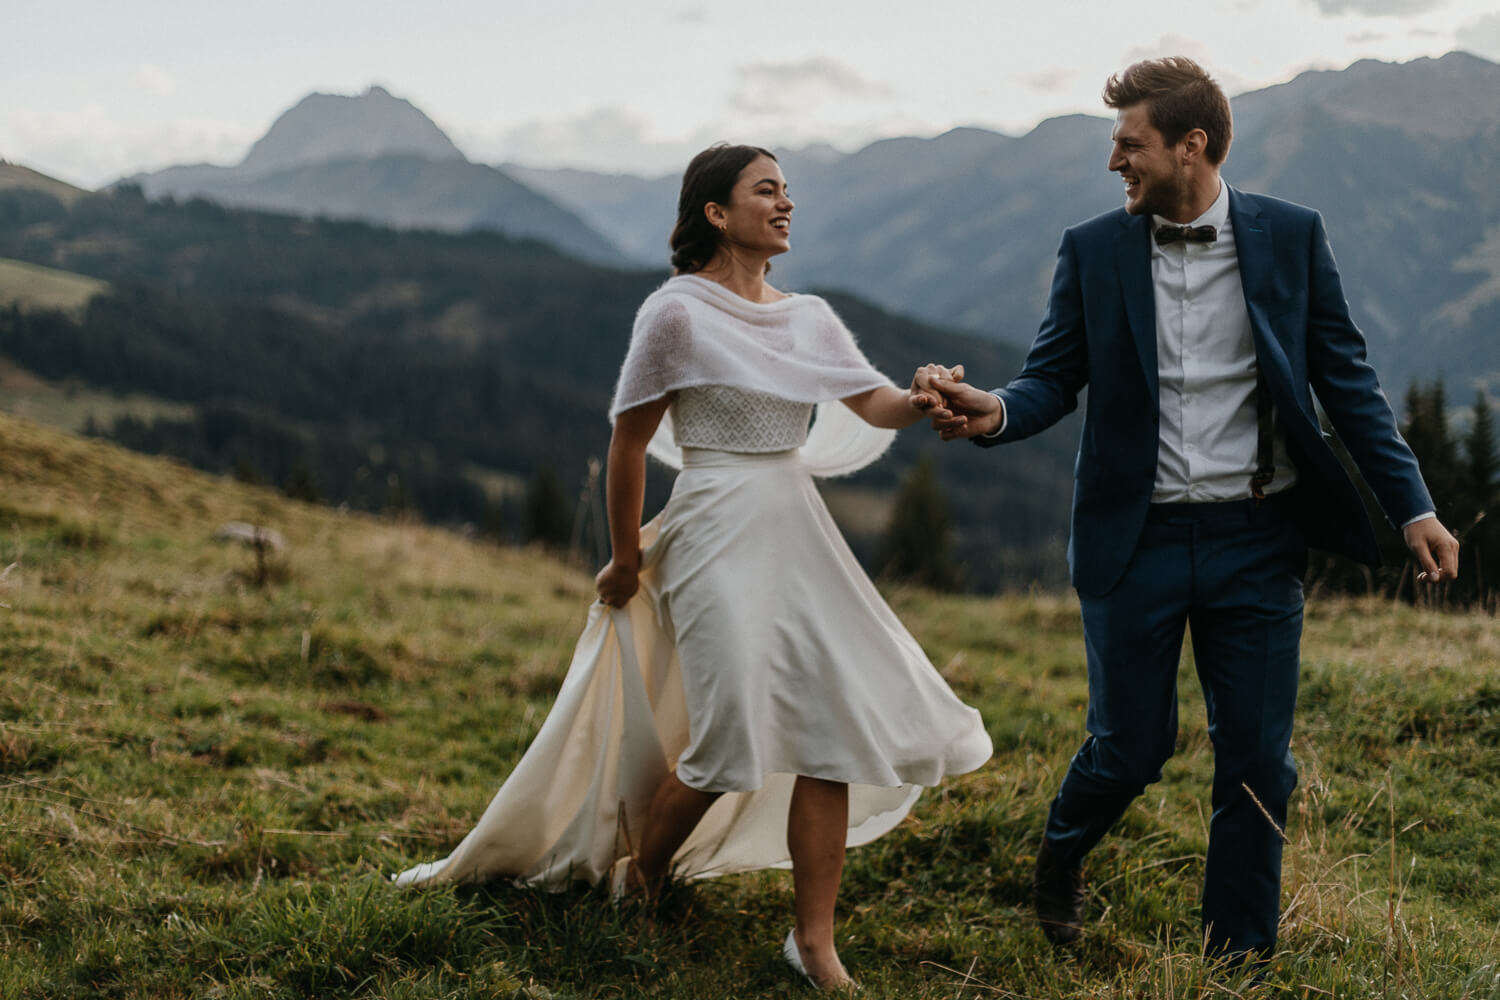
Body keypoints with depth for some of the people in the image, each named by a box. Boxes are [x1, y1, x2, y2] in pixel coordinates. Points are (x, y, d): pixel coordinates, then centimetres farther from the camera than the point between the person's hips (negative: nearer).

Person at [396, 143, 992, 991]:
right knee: (732, 737, -10)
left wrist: (923, 401, -23)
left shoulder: (808, 318, 12)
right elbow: (629, 442, -2)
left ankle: (814, 939, 7)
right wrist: (626, 559, 4)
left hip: (800, 534, 6)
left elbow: (874, 405, -1)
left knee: (833, 729, -2)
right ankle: (637, 872, 20)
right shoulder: (678, 314, -7)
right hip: (719, 535, -6)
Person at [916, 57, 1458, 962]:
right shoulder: (1092, 250, 1)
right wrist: (996, 412, -21)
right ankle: (1063, 853, 39)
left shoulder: (1292, 236, 0)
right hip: (1137, 540, 0)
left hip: (1257, 541, 1)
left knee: (1258, 760, 5)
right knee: (1131, 747, 6)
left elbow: (1346, 378, 3)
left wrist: (1413, 506, -1)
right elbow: (1055, 378, 2)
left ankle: (1240, 954, 22)